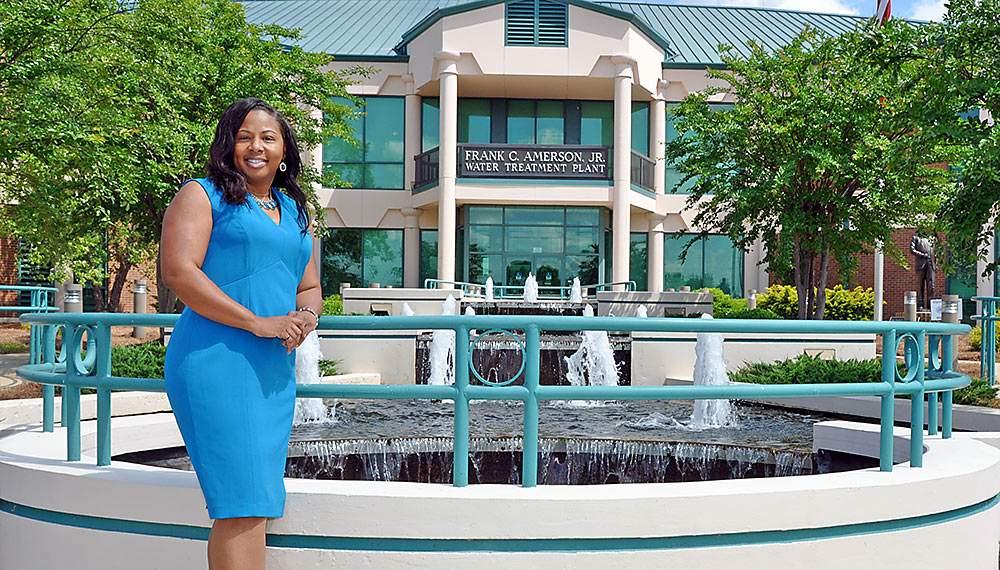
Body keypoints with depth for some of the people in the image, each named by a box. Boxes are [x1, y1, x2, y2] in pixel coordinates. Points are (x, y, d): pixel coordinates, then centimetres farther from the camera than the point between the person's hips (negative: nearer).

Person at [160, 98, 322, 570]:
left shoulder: (294, 212, 22)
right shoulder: (203, 195, 2)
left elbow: (310, 288, 26)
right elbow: (178, 271, -11)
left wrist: (305, 316, 1)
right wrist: (258, 323, -15)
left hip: (275, 370, 7)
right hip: (218, 359, -7)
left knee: (253, 505, 7)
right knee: (243, 501, -14)